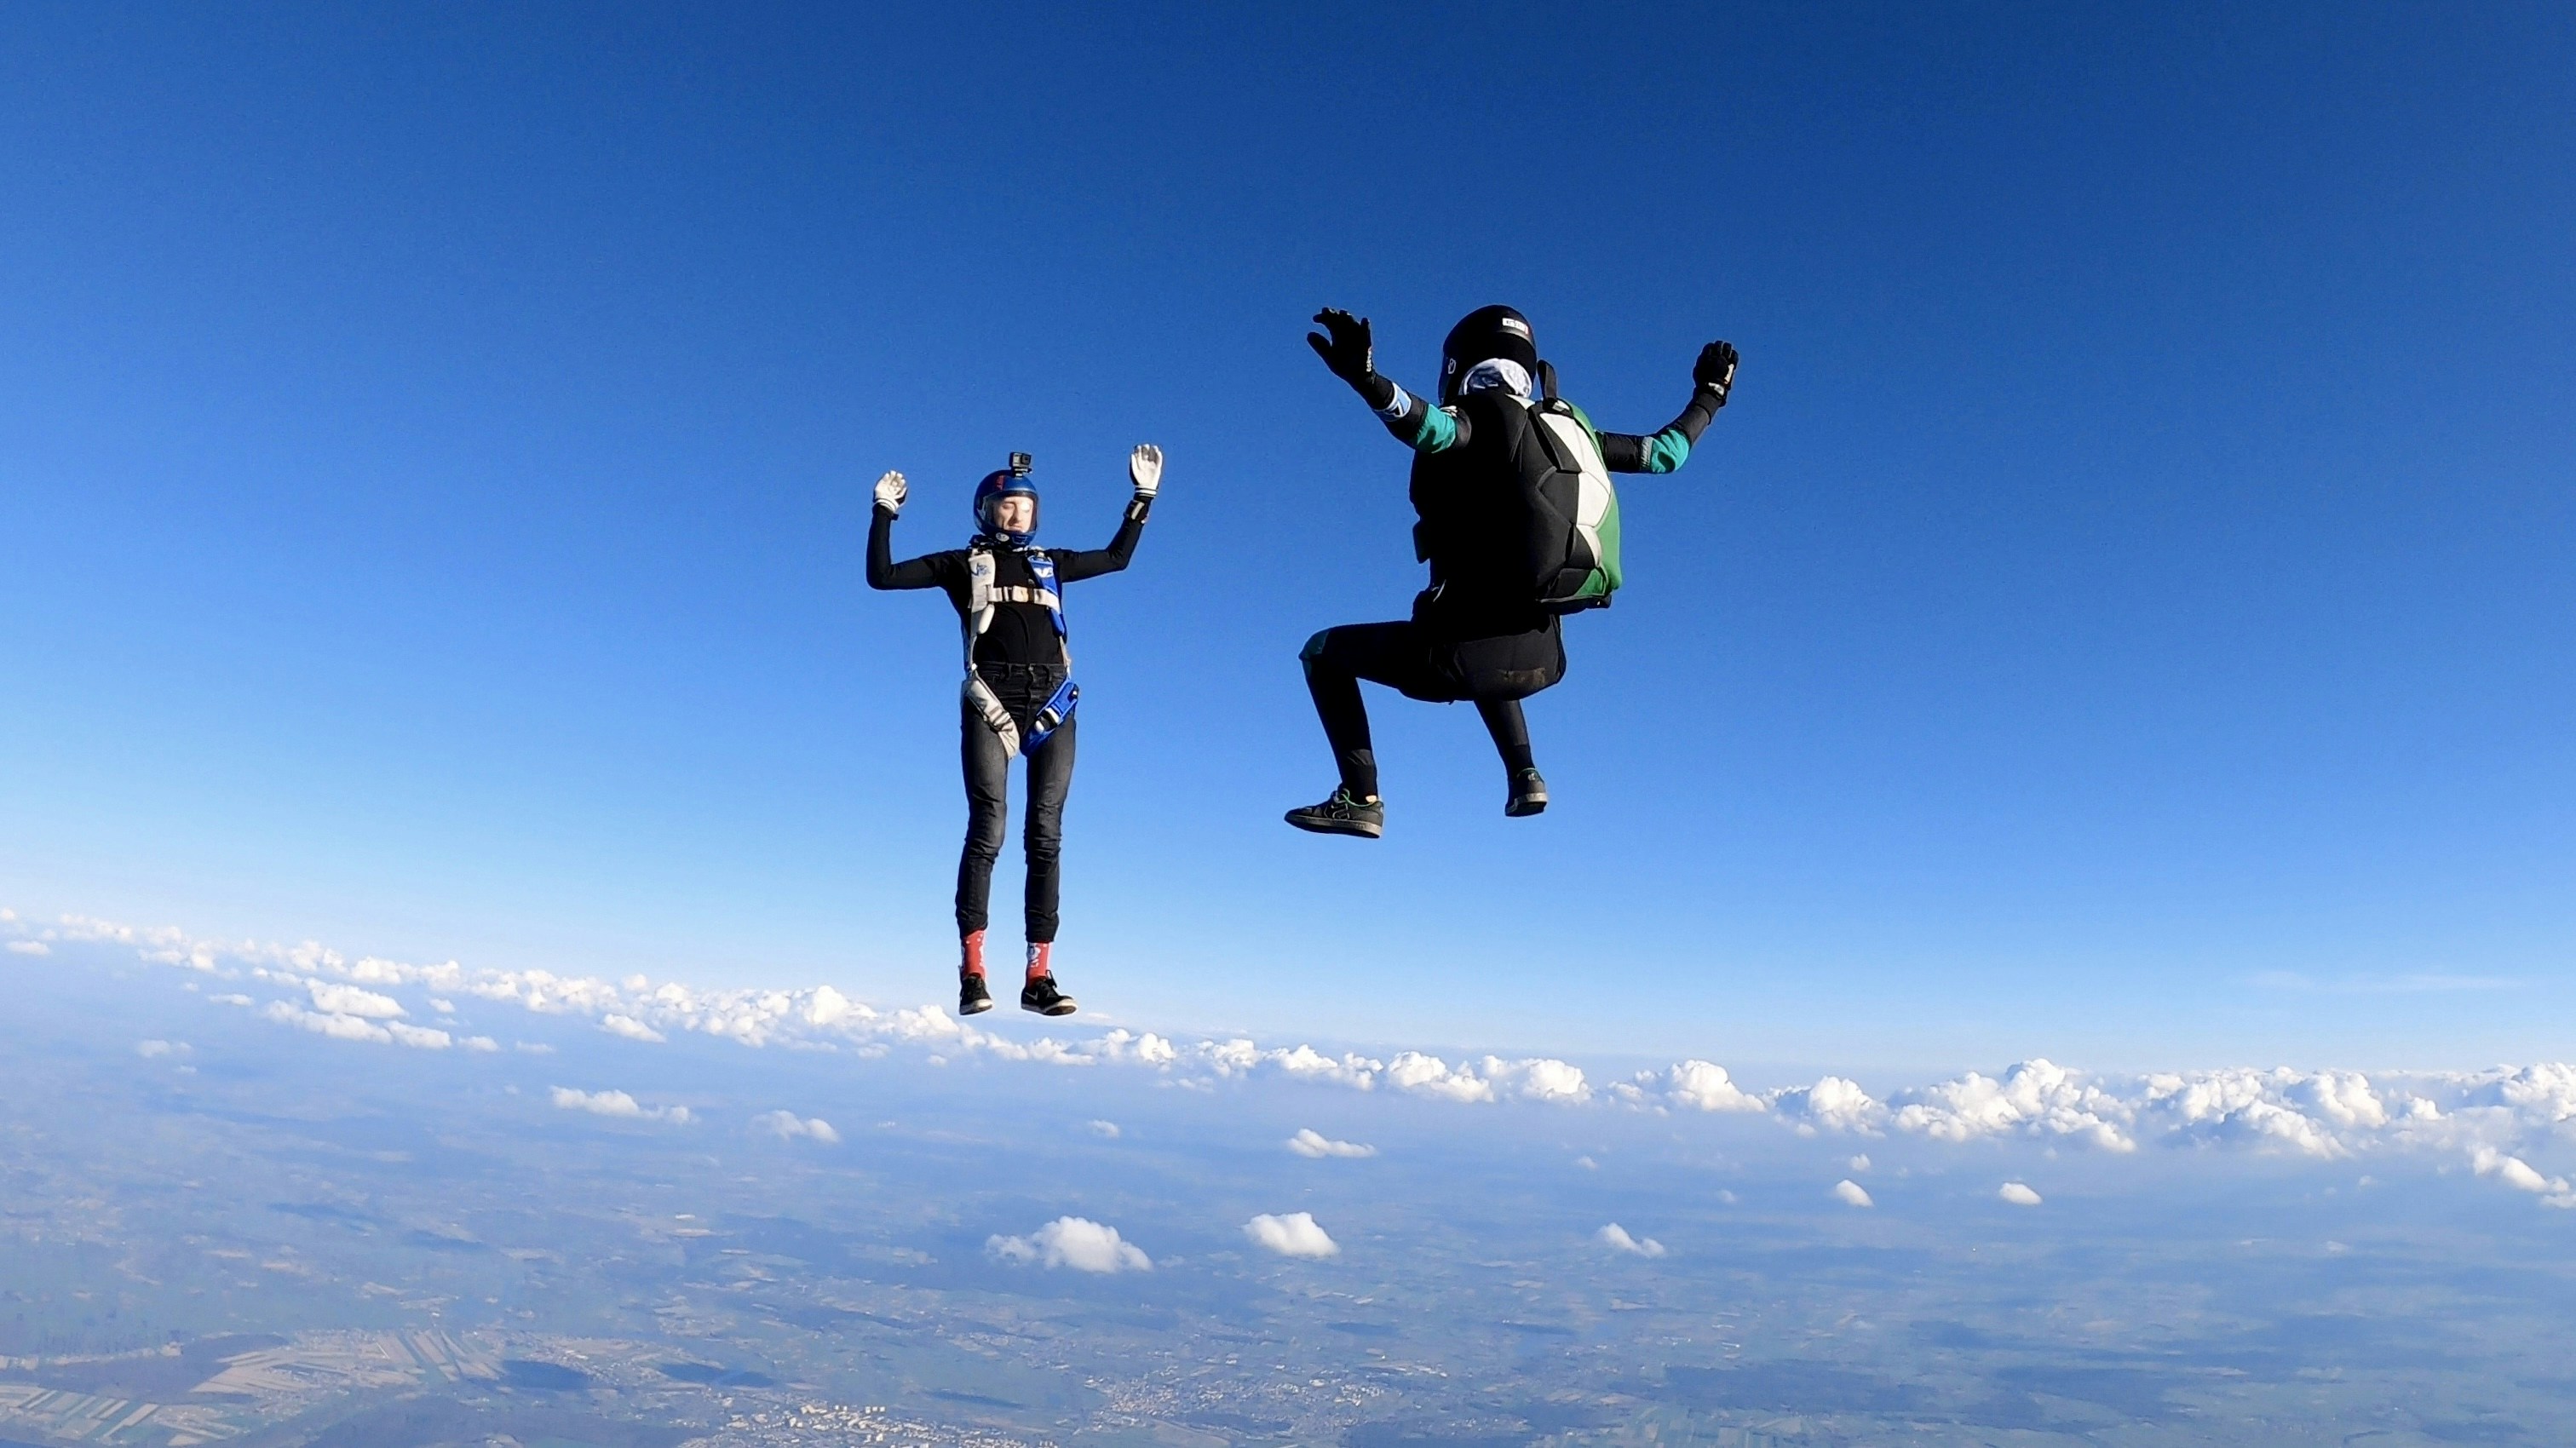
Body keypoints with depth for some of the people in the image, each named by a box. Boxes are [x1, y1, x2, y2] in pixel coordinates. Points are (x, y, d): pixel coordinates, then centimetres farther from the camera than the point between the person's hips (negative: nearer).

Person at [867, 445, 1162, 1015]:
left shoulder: (1049, 563, 23)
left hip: (1053, 704, 3)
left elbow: (1117, 558, 32)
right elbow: (882, 576, 12)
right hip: (990, 703, -3)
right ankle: (971, 971, -10)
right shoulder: (963, 564, 15)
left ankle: (1039, 976, 0)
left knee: (1046, 837, -2)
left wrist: (1144, 496, 30)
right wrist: (884, 514, 5)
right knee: (988, 829, -13)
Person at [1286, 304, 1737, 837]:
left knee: (1324, 652, 15)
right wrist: (1709, 395, 42)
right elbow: (1666, 452, 24)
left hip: (1463, 652, -7)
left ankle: (1360, 798, 5)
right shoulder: (1571, 427, 12)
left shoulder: (1474, 417, -6)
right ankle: (1524, 776, 28)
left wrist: (1366, 380, -48)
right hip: (1545, 660, 7)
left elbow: (1430, 426, -31)